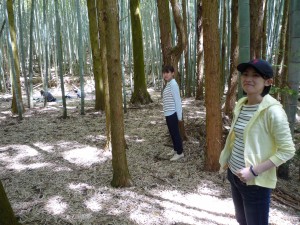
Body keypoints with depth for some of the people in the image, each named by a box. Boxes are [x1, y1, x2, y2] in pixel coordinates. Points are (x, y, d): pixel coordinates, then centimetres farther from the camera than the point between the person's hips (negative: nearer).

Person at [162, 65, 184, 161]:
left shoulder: (173, 84, -16)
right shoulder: (168, 84, 13)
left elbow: (177, 100, -17)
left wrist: (179, 115, -16)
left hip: (172, 113, -9)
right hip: (168, 113, 9)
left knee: (175, 133, 0)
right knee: (172, 132, 18)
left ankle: (180, 152, 12)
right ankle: (176, 149, 32)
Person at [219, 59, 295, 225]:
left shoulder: (272, 111, -20)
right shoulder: (241, 105, 2)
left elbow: (287, 150, -19)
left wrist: (254, 171, -22)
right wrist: (226, 160, 12)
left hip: (255, 182, -7)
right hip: (234, 175, 7)